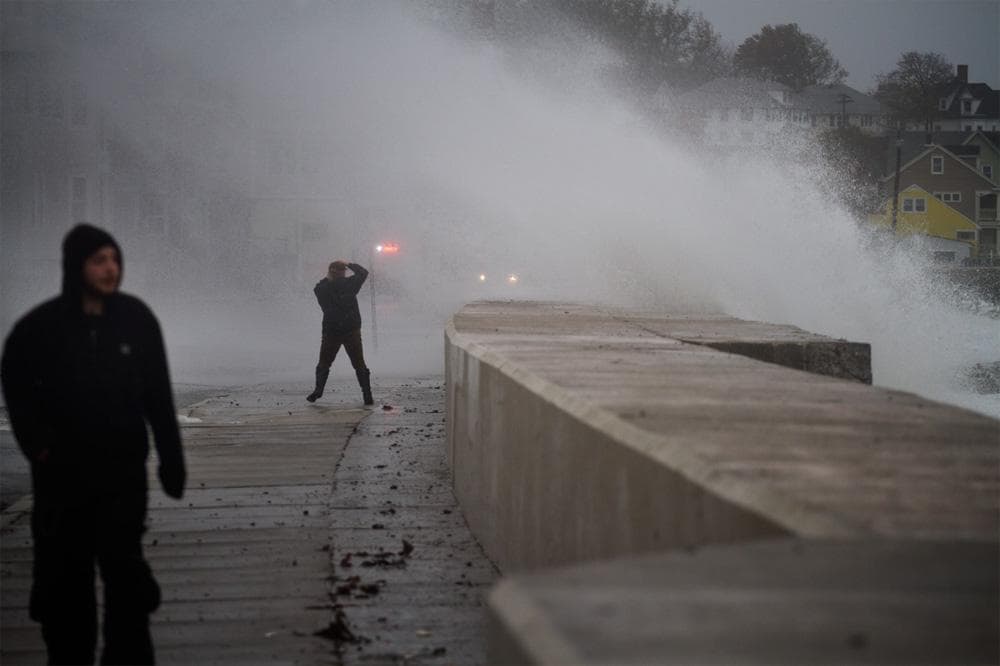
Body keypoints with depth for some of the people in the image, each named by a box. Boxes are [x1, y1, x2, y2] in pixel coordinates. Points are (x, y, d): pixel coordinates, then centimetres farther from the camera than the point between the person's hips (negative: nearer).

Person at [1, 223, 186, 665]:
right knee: (65, 572, 8)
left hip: (124, 468, 0)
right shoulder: (42, 326, -5)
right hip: (63, 472, 1)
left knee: (125, 568, -5)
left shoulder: (136, 318, -2)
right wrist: (38, 446, -4)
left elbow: (158, 395, 2)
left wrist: (170, 457, 1)